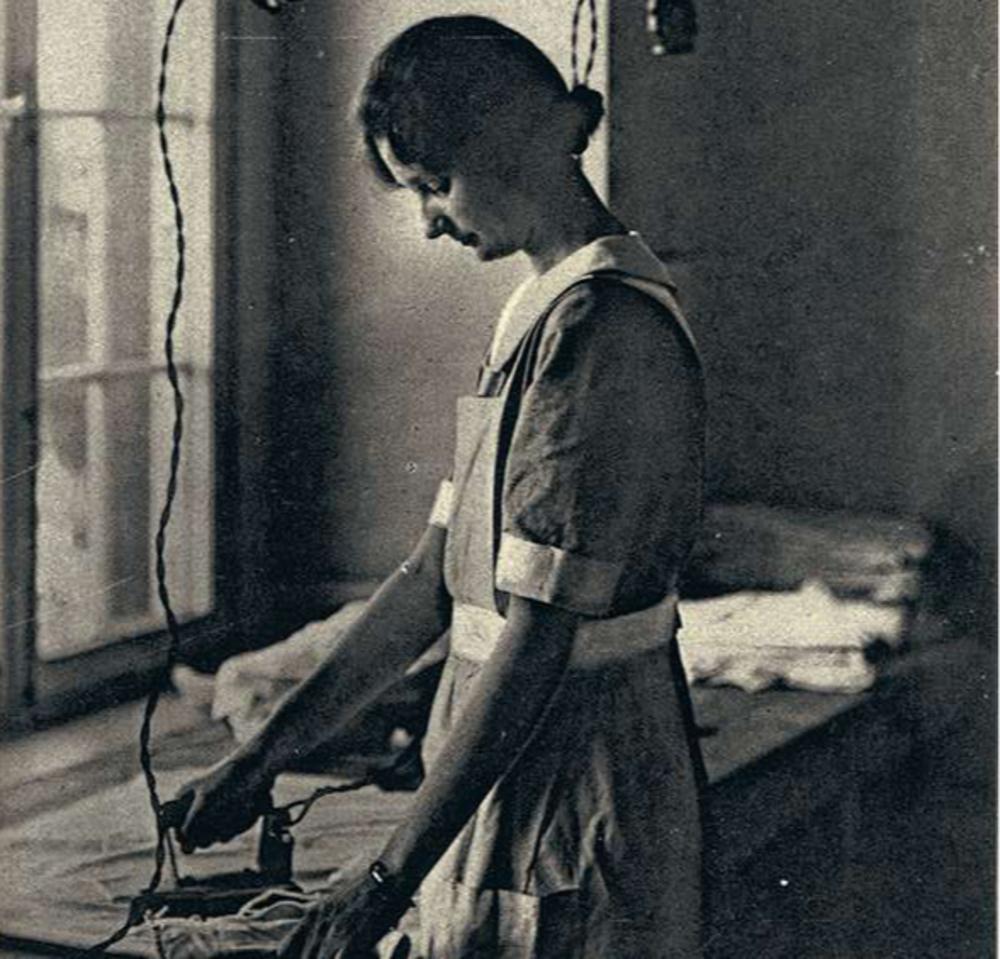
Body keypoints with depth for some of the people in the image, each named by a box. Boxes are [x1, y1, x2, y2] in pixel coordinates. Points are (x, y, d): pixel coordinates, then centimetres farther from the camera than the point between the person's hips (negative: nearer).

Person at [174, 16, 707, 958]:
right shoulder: (537, 316, 11)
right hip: (507, 796, 8)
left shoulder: (604, 335, -19)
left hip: (578, 815, -8)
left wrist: (388, 877, -20)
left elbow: (537, 641, -23)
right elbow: (434, 579, 11)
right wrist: (268, 753, 9)